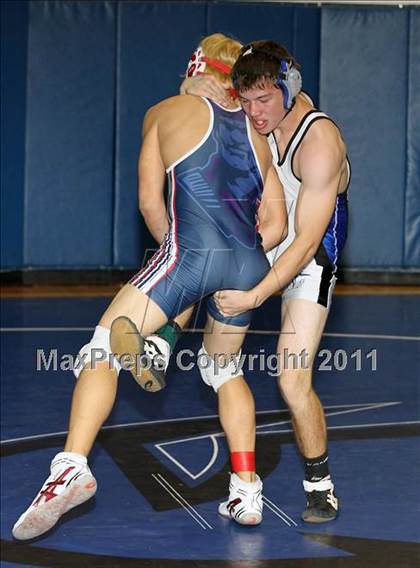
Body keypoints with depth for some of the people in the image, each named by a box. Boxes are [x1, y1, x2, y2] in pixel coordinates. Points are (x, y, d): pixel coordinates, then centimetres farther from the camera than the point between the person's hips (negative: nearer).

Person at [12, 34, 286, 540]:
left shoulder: (165, 113, 13)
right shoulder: (256, 134, 23)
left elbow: (150, 203, 10)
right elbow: (274, 225, 18)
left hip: (190, 252, -5)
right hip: (248, 264, 5)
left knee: (104, 344, -2)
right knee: (224, 368, 25)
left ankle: (73, 465, -21)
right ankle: (247, 493, 21)